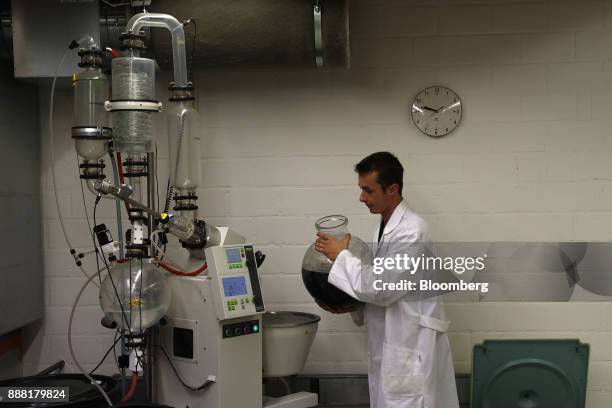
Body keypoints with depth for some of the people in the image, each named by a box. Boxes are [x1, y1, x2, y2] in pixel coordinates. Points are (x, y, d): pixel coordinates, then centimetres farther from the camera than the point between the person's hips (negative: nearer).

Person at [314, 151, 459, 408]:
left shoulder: (411, 231, -19)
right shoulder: (385, 227, 10)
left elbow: (382, 288, -22)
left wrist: (341, 255, -11)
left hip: (411, 346, -9)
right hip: (391, 345, 9)